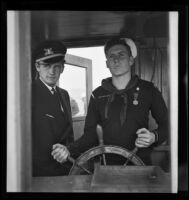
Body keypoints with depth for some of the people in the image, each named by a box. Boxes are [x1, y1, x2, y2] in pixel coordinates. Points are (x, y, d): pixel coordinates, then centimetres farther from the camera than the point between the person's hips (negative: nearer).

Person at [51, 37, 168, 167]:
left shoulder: (147, 89, -2)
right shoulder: (98, 94, 2)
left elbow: (166, 124, 5)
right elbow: (90, 135, 3)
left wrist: (154, 137, -16)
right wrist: (69, 151, -14)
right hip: (109, 165, 1)